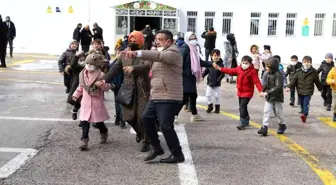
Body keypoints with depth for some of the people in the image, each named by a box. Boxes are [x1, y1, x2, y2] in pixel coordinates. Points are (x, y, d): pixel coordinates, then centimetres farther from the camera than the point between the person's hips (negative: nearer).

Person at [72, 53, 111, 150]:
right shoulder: (83, 74, 4)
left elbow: (107, 87, -12)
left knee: (98, 122, 8)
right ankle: (84, 140, 2)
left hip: (97, 103, -4)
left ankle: (104, 133, 38)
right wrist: (76, 95, 17)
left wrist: (102, 84, -31)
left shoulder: (101, 75, -12)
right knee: (84, 122, -3)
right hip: (86, 103, 4)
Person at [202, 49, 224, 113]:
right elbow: (206, 71, 5)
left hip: (217, 84, -3)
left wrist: (218, 80, -23)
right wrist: (202, 76, -10)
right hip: (209, 83, 3)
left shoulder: (221, 65, -10)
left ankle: (217, 107, 23)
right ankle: (210, 106, 24)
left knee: (217, 96, 5)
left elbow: (222, 74, -12)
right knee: (208, 95, 6)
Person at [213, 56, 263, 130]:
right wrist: (219, 68, 7)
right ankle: (246, 121, 35)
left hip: (247, 92, -7)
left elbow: (257, 82, -20)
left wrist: (261, 91, -31)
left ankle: (242, 123, -11)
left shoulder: (252, 71, -15)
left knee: (242, 107, -16)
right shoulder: (239, 69, 3)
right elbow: (230, 71, 10)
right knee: (242, 107, 18)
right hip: (240, 92, 7)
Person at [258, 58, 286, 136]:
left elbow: (278, 87, -26)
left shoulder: (278, 75, -19)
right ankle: (265, 127, -3)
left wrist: (268, 93, -29)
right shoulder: (269, 74, 5)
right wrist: (262, 91, -2)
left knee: (278, 112, 9)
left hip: (277, 97, -6)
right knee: (266, 111, -2)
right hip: (269, 97, 7)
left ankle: (282, 125, 31)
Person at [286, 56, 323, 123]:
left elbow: (317, 81, 8)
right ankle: (303, 111, 30)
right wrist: (289, 87, -12)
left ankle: (304, 114, -28)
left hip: (308, 92, -3)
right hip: (300, 91, 3)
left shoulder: (313, 72, -2)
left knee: (306, 103, -17)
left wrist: (320, 88, 19)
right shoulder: (299, 71, 1)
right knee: (302, 103, 14)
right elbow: (294, 79, -2)